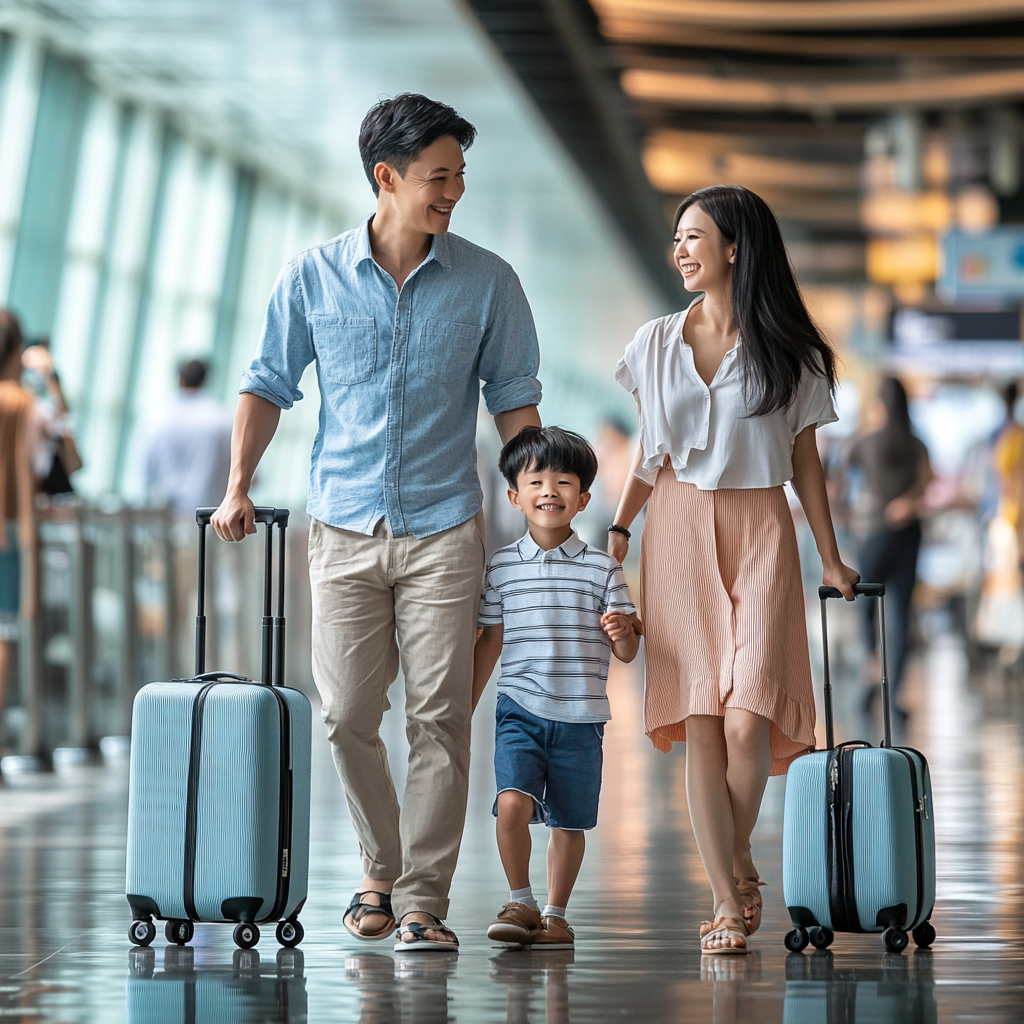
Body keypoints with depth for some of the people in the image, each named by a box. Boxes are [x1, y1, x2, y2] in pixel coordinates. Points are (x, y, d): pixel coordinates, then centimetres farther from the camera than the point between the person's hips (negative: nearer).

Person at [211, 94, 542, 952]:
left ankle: (423, 900, -1)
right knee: (347, 716, 2)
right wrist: (239, 486, 0)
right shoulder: (314, 277, 2)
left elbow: (514, 398, 7)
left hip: (444, 528, -1)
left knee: (438, 716, -6)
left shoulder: (487, 283, 1)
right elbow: (270, 384, 9)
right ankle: (381, 873, 21)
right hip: (344, 527, 1)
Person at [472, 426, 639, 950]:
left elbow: (627, 651, 2)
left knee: (569, 821, 5)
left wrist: (623, 631, -22)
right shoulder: (501, 567, 4)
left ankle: (555, 913, 21)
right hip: (520, 710, 0)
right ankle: (519, 903, 1)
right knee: (511, 803, -17)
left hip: (579, 716, 0)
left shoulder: (602, 568, 1)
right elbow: (489, 641, 12)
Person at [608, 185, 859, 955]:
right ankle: (730, 906, -6)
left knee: (748, 722, -14)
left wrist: (831, 558, 8)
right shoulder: (657, 343, 11)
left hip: (759, 536, -2)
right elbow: (651, 455, 15)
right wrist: (619, 528, 4)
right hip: (679, 537, 2)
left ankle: (738, 866, 11)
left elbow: (805, 460, 8)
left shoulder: (788, 353, 4)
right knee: (701, 724, -7)